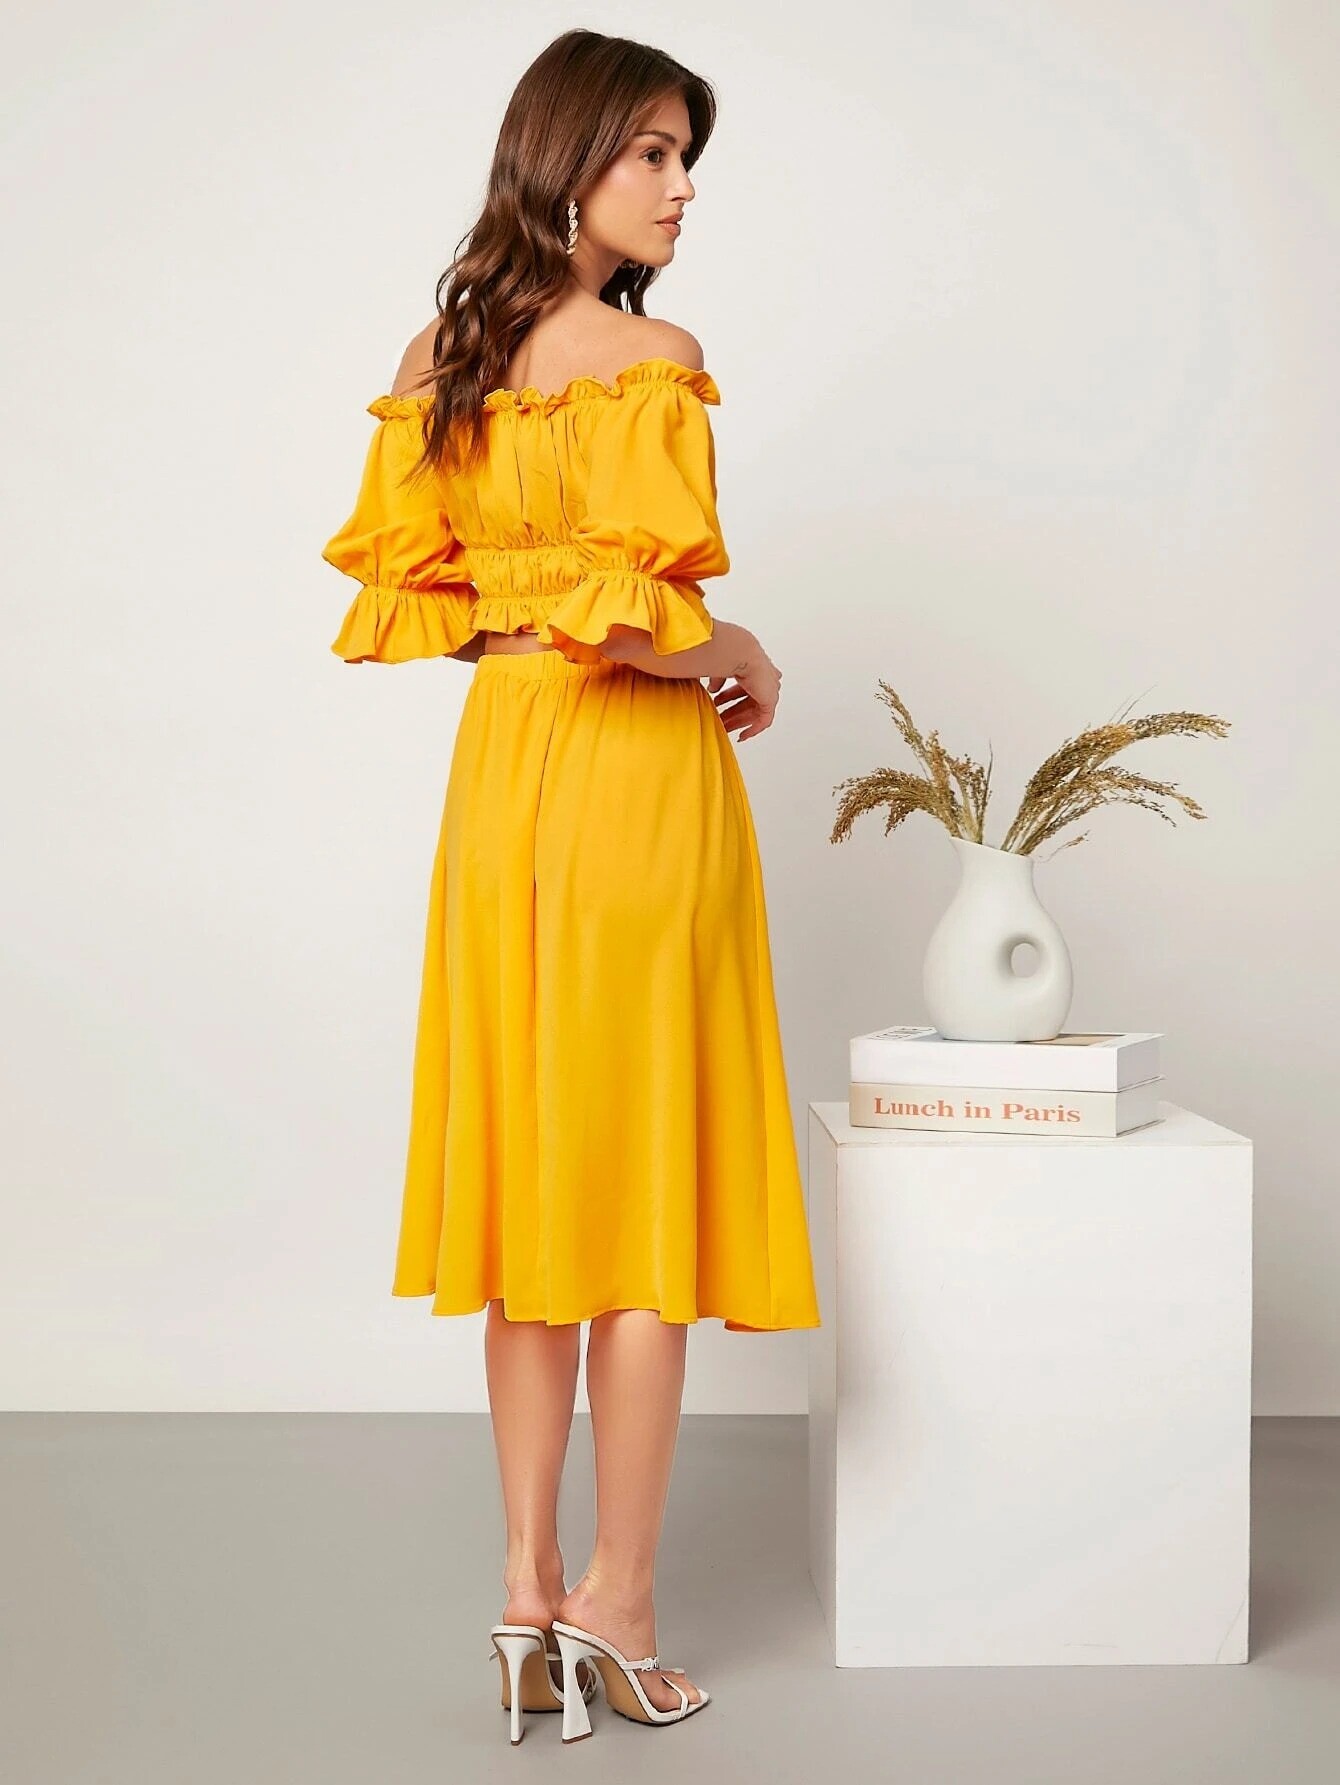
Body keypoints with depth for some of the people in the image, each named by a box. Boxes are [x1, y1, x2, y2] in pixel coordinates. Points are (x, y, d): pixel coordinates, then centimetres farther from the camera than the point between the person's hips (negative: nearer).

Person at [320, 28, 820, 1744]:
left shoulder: (436, 356, 8)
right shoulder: (652, 360, -14)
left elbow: (400, 591, 9)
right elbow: (646, 618, -21)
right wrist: (745, 662, -3)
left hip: (500, 764, 7)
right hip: (636, 774, -7)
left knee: (527, 1157, 12)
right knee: (649, 1174, 4)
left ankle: (530, 1583, 19)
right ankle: (616, 1596, 13)